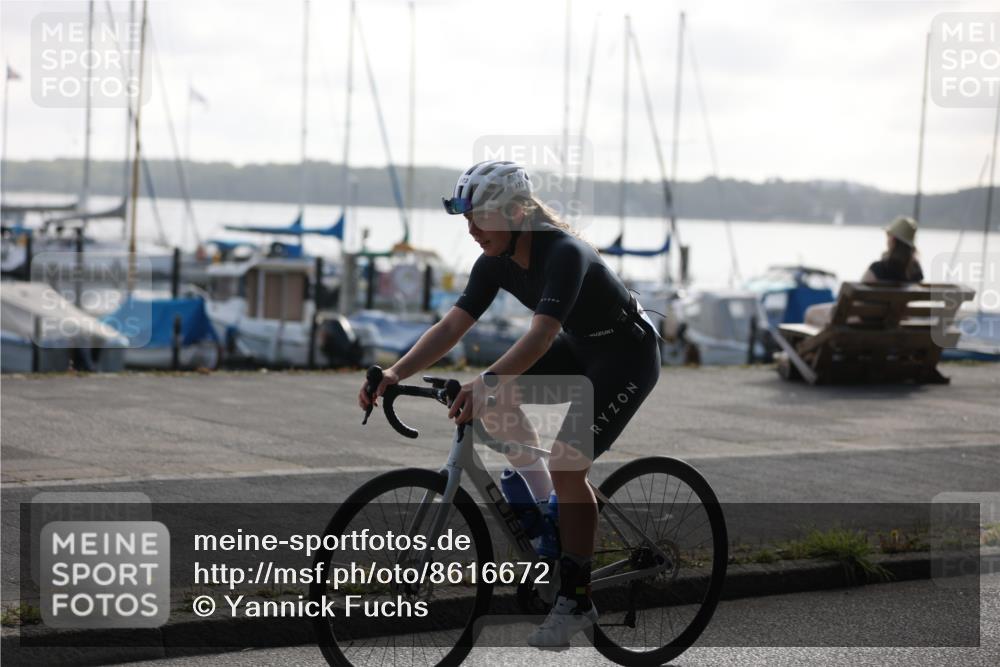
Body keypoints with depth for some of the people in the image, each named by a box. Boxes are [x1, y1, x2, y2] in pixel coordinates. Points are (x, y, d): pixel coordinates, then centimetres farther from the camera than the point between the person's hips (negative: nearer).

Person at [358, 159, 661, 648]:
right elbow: (452, 326, -12)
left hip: (628, 354, -8)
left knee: (566, 465, -18)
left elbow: (541, 336, -44)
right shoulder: (496, 262, -9)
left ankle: (576, 601, -7)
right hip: (580, 347, 8)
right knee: (497, 395, -12)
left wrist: (484, 383, -57)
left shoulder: (563, 253, -32)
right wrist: (394, 375, -25)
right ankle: (539, 500, 5)